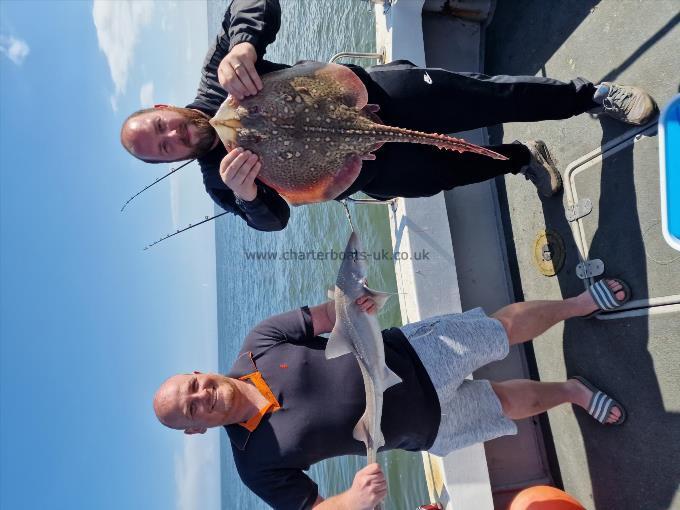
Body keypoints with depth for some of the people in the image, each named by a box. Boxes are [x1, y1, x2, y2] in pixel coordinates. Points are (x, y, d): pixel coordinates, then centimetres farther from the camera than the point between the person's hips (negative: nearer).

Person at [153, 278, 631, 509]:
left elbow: (323, 316, -4)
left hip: (413, 353, 1)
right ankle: (572, 391, 46)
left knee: (507, 326, 6)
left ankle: (580, 302, 37)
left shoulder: (257, 345, -13)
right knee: (509, 404, 10)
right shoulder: (255, 463, -15)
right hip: (426, 425, 0)